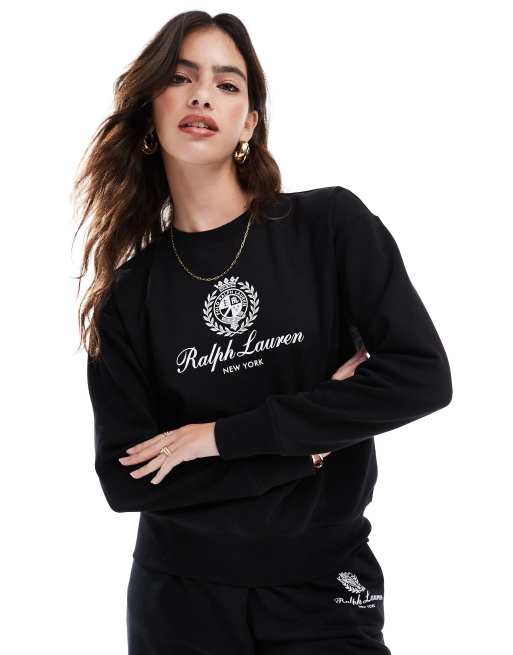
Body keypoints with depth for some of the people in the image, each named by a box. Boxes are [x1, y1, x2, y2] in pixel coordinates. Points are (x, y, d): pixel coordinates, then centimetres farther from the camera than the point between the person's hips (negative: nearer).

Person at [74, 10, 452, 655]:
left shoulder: (332, 223, -6)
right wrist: (306, 441, -15)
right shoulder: (130, 292, -2)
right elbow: (124, 477, -7)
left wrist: (222, 436, -15)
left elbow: (422, 376, -16)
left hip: (324, 589, -1)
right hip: (180, 599, 2)